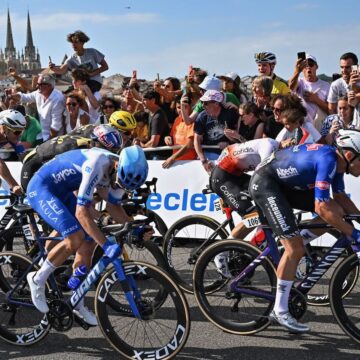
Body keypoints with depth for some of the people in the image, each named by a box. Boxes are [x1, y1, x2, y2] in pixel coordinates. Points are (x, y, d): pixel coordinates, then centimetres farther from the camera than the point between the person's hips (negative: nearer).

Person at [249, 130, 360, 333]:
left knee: (337, 211, -2)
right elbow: (321, 207, -31)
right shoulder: (328, 159, -27)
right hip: (264, 183, -9)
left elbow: (340, 197, 13)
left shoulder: (336, 161, 1)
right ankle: (280, 311, -3)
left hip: (285, 184, 9)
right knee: (295, 249, -14)